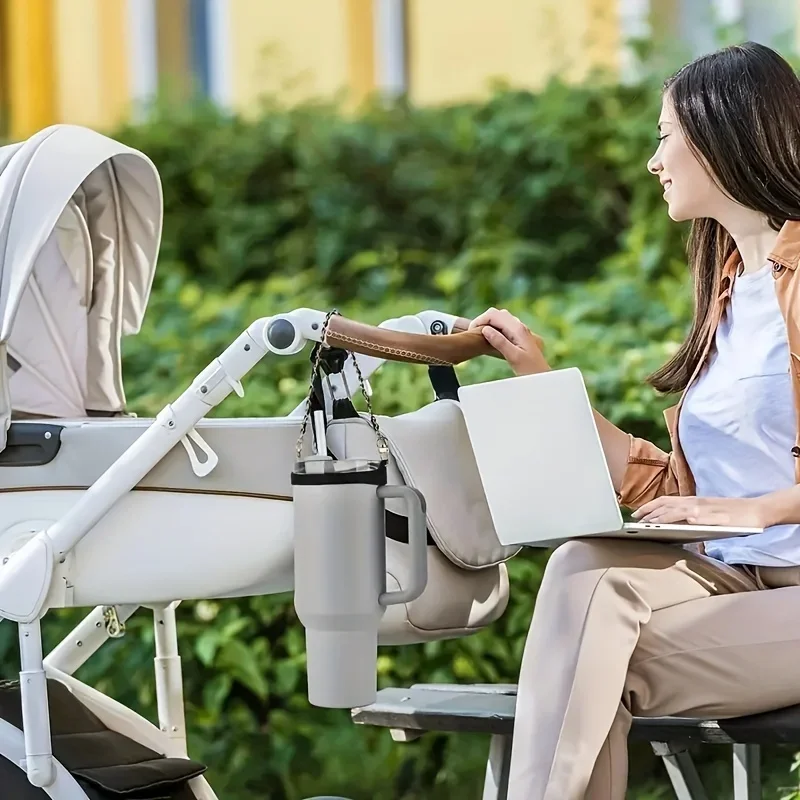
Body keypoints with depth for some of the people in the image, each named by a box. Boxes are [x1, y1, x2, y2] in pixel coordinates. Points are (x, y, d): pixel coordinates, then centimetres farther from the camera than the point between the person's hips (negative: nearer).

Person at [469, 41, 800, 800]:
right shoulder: (729, 286, 21)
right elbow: (666, 487, 20)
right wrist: (541, 376, 21)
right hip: (731, 580, 6)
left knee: (606, 663, -25)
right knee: (585, 568, -23)